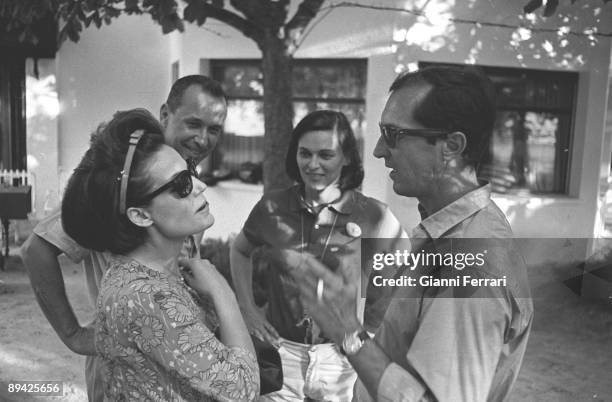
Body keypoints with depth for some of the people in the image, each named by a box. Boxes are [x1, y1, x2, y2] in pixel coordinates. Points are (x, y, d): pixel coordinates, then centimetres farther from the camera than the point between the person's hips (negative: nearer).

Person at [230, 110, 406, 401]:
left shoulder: (374, 217, -10)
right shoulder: (272, 208, -4)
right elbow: (239, 251, 15)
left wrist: (371, 329, -5)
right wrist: (248, 308, 6)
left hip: (344, 361, -1)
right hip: (280, 354, 2)